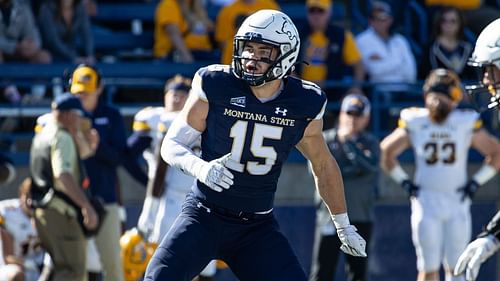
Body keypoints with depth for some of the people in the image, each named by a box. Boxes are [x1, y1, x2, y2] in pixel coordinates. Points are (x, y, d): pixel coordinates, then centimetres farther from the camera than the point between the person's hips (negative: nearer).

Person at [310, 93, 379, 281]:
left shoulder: (370, 143, 7)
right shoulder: (324, 140, 5)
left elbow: (370, 168, -12)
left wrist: (348, 142, -9)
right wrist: (351, 170, -11)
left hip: (361, 218, 2)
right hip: (330, 216, -2)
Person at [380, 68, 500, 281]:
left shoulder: (465, 124, -2)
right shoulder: (415, 124, -1)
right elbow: (386, 152, 11)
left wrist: (476, 182, 0)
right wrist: (404, 182, 5)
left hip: (457, 202, 0)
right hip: (426, 203, 0)